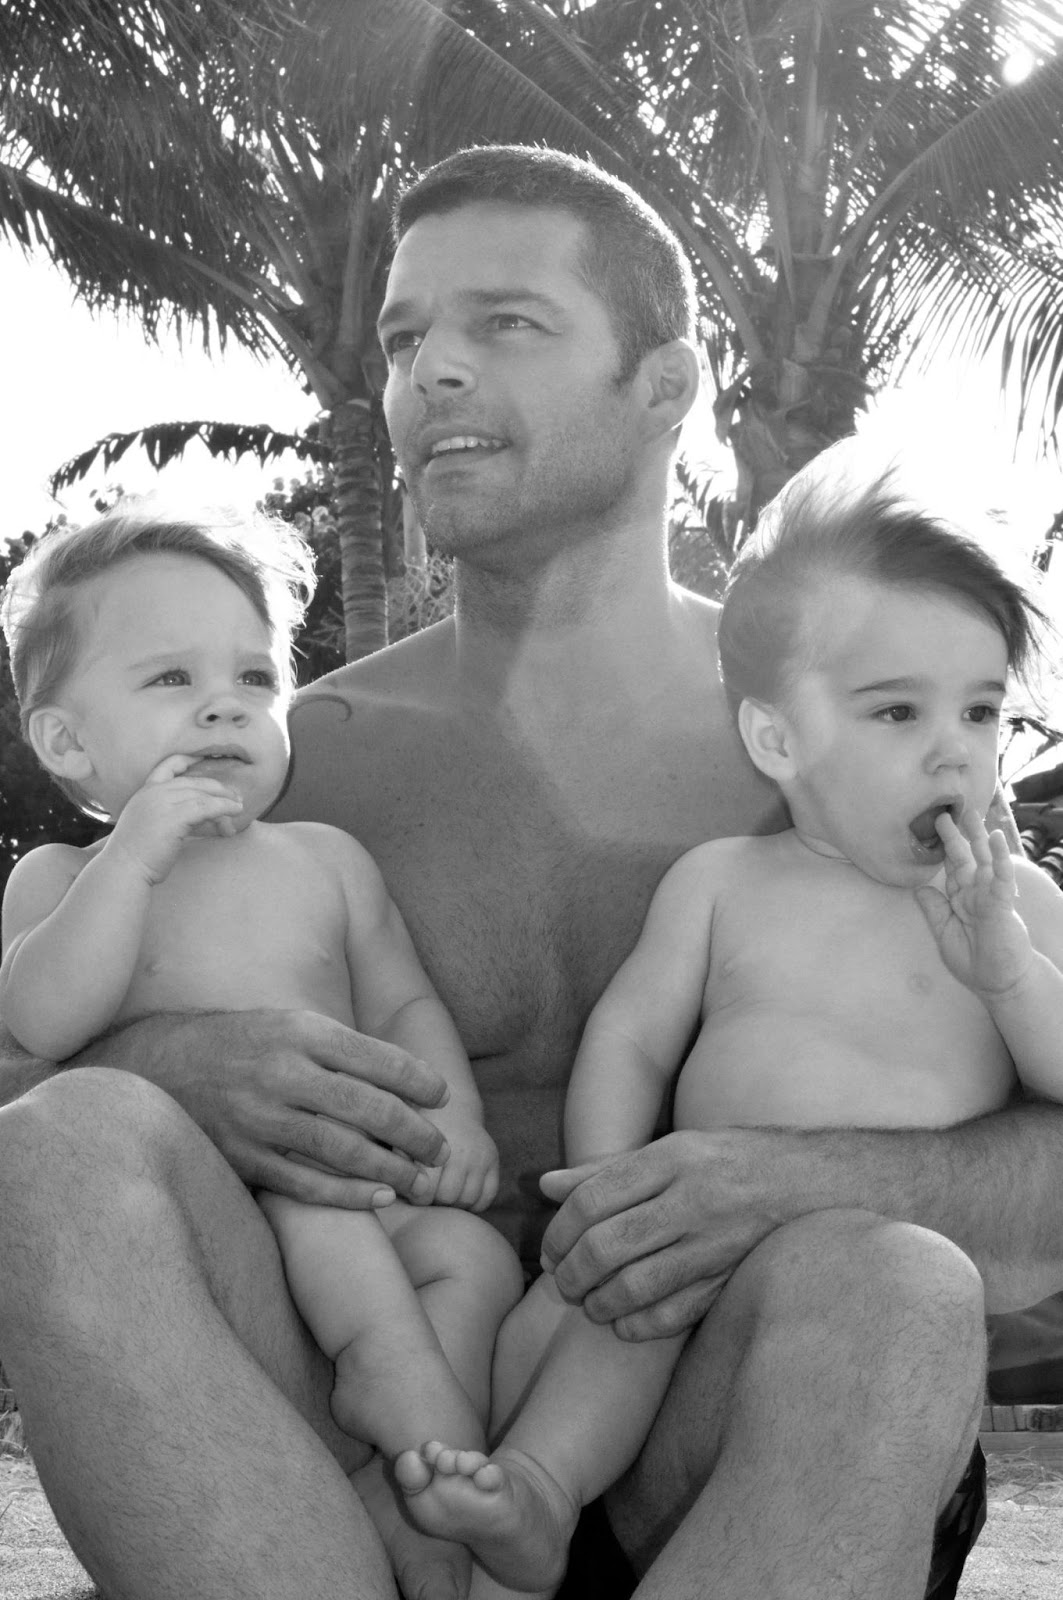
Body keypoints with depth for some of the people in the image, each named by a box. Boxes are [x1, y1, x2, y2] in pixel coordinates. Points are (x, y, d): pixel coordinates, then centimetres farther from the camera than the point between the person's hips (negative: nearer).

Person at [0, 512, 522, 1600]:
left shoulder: (324, 860, 14)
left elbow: (402, 1002, 15)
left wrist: (452, 1111, -6)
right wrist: (135, 856, -18)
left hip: (355, 1196, 3)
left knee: (475, 1255, -22)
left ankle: (402, 1484, -22)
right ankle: (410, 1379, -26)